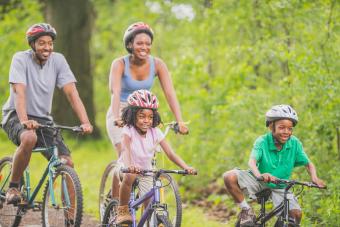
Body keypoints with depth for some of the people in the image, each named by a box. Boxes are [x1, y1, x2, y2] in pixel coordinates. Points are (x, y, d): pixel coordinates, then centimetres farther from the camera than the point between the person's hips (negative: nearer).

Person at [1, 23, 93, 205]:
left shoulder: (58, 60, -2)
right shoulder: (21, 59, -12)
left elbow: (71, 92, -9)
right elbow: (19, 92, -25)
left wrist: (85, 122, -23)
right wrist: (24, 121, -41)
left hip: (43, 119, 4)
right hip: (15, 116, -4)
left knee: (67, 163, -12)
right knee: (29, 138, -38)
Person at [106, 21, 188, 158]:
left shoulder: (157, 64, -11)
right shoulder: (120, 64, -18)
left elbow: (170, 94, -18)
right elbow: (115, 93, -31)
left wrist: (180, 121, -32)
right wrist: (116, 118, -49)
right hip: (121, 114, -3)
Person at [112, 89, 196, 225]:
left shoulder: (155, 132, -11)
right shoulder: (128, 130, -19)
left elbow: (170, 154, -15)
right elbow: (126, 149, -37)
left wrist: (186, 167, -32)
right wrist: (129, 165, -59)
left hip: (146, 171, 3)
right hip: (127, 168, -3)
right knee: (129, 177, -38)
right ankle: (122, 210, -20)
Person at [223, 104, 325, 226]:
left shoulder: (295, 143, -11)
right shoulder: (262, 141, -18)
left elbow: (308, 164, -6)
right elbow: (252, 161, -32)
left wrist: (314, 178, -29)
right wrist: (259, 175, -55)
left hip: (279, 187, 1)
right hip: (259, 183, -1)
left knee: (296, 214, -23)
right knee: (229, 177, -27)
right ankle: (246, 210, -8)